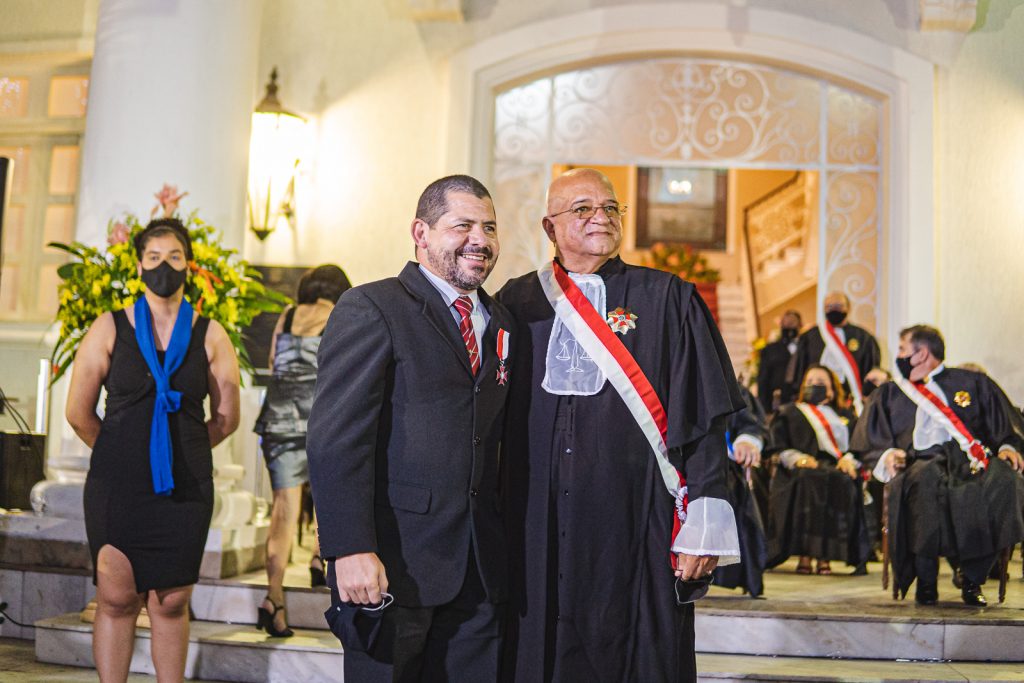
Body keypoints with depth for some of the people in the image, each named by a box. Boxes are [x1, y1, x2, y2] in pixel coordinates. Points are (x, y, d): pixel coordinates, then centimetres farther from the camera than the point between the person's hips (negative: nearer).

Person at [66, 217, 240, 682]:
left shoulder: (210, 336, 4)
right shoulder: (109, 329, 3)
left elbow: (226, 418, 10)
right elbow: (78, 413, 7)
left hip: (185, 488, 0)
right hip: (116, 486, 0)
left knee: (171, 604, 5)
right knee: (116, 598, 2)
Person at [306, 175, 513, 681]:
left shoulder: (500, 322, 15)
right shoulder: (370, 309, -6)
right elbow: (336, 440, -14)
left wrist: (503, 540, 11)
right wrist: (351, 549, -21)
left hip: (480, 573, 6)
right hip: (393, 567, -6)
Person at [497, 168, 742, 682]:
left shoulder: (666, 300, 2)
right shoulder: (518, 304, 8)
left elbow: (704, 419, -2)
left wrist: (703, 526, -10)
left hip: (635, 520, -2)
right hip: (536, 524, 2)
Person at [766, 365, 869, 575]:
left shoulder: (846, 416, 30)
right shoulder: (789, 413, 26)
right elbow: (778, 447, 11)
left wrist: (849, 458, -9)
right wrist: (797, 458, -10)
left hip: (837, 466, 1)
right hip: (801, 470, -1)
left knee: (840, 481, -36)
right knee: (808, 480, -38)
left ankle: (825, 556, -34)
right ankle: (804, 555, -38)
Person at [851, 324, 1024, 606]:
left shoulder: (974, 384, 22)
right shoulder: (891, 393, 25)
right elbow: (868, 440, 16)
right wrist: (886, 453, -5)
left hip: (971, 460, 1)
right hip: (920, 462, 0)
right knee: (924, 482, -38)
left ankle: (972, 577, -24)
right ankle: (926, 580, -26)